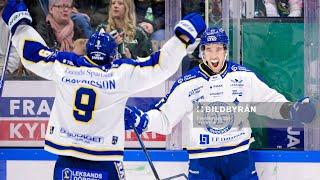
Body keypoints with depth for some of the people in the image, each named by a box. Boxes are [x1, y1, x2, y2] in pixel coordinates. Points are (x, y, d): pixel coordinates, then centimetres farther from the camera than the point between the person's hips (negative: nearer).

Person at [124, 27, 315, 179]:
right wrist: (141, 120, -23)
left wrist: (293, 110, -9)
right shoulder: (186, 84, -7)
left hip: (239, 156, 2)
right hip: (203, 159, -2)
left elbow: (269, 100, 8)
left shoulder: (244, 76, -1)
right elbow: (164, 119, -5)